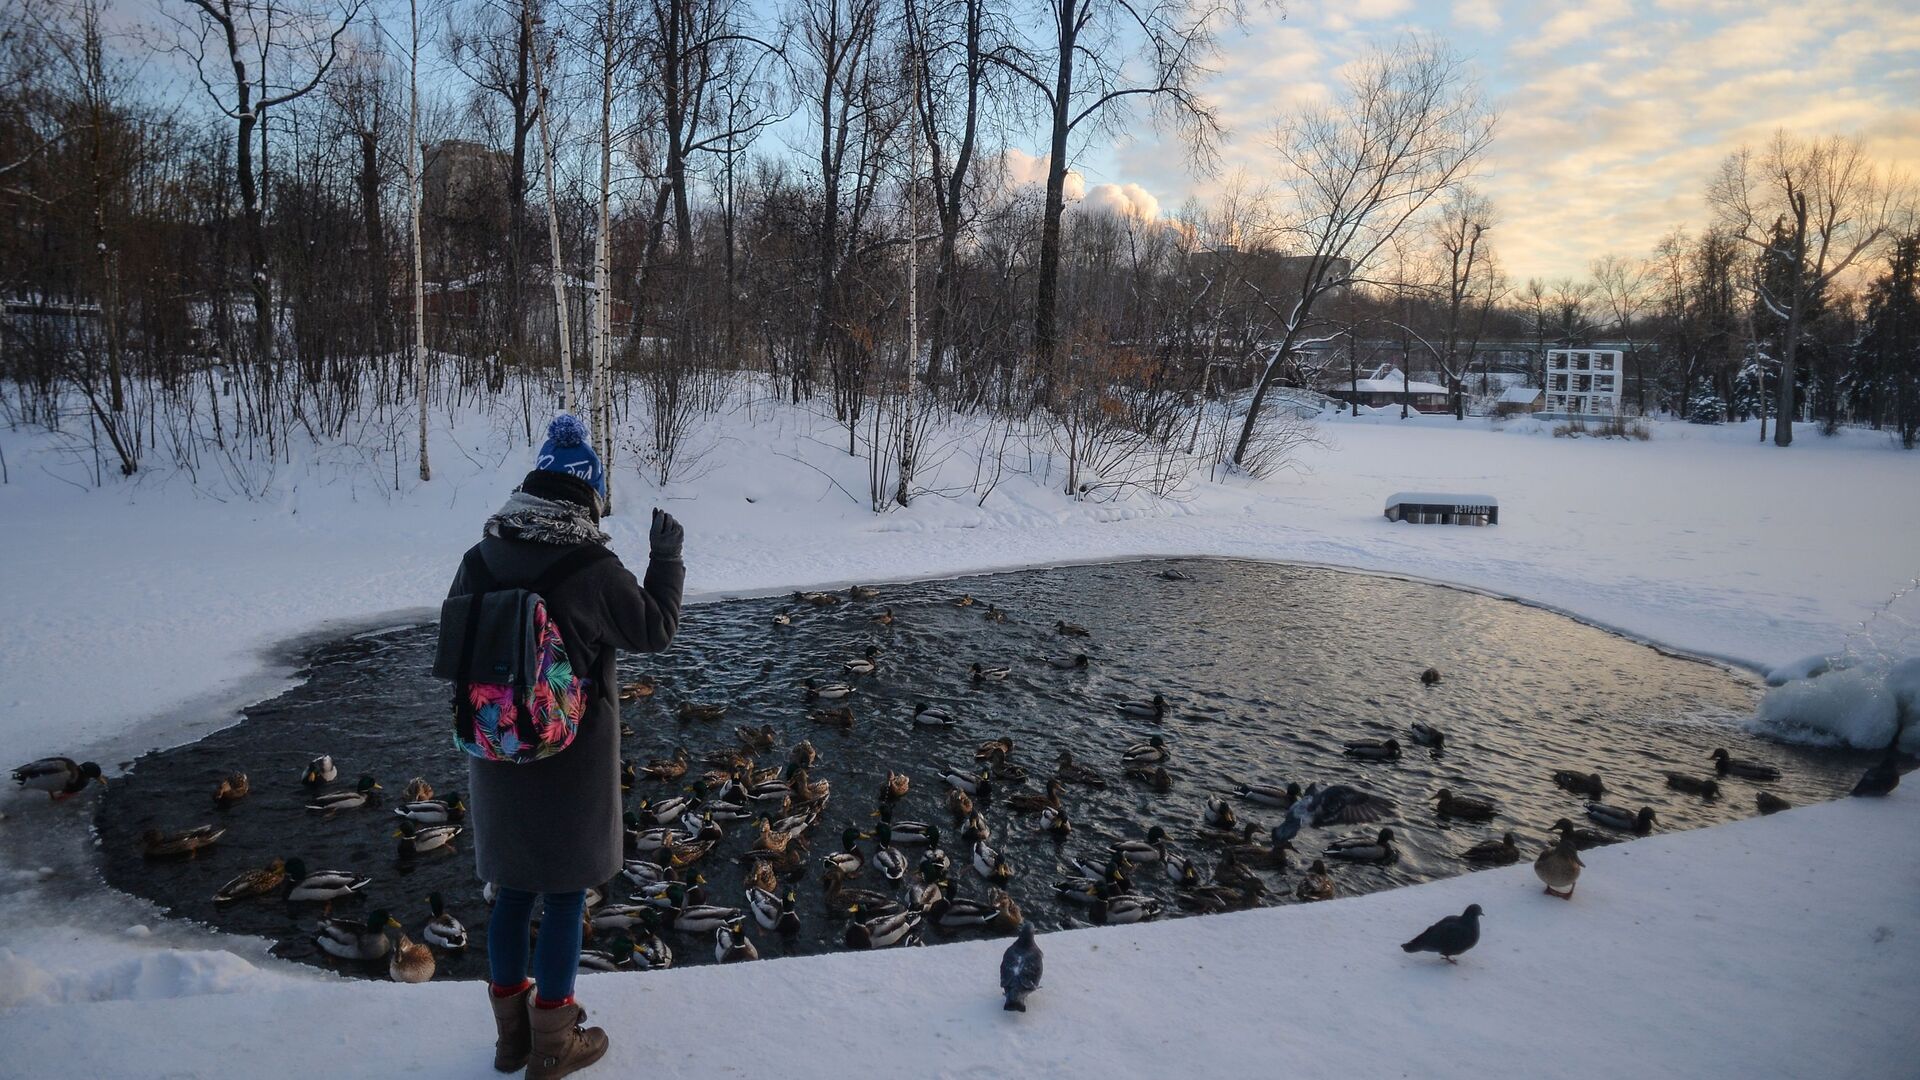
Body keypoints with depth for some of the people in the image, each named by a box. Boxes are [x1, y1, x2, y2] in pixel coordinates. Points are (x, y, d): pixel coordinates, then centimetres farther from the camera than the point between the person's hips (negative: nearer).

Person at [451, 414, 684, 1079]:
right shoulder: (595, 572, -20)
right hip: (570, 761, -5)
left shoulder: (483, 558, -5)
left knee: (512, 890, 19)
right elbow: (655, 632, -7)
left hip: (498, 756, 5)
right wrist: (667, 557, 2)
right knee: (565, 894, 10)